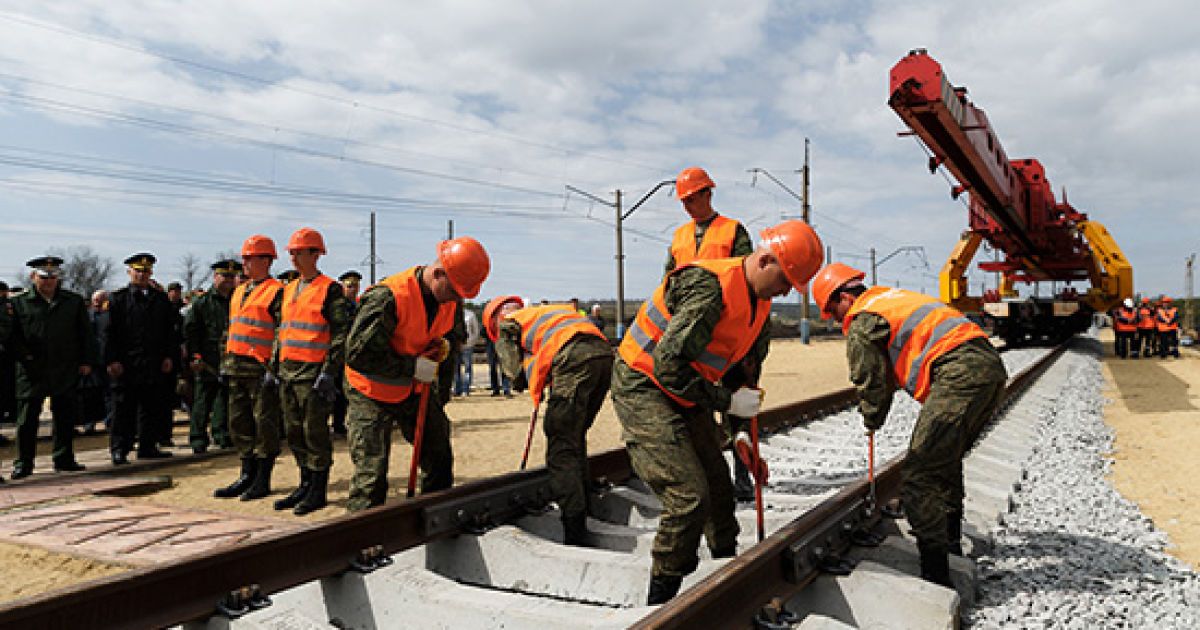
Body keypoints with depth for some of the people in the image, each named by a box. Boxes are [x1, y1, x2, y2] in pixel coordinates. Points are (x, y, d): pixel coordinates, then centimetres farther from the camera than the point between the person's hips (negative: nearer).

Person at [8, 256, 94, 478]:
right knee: (27, 418, 2)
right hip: (32, 372, -1)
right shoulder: (19, 303, 5)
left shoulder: (74, 301, 9)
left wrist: (86, 361, 4)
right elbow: (13, 335, 6)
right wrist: (24, 355, -7)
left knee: (65, 417, 7)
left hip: (66, 371, 1)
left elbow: (86, 334, 10)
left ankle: (64, 459, 17)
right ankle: (23, 463, 12)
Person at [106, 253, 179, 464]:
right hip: (126, 365, -3)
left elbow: (170, 330, 13)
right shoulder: (118, 298, 4)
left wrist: (169, 356, 3)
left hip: (155, 365, 3)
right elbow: (110, 332, -1)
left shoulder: (161, 298, 13)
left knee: (153, 408, 7)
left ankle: (148, 446, 17)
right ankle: (119, 450, 6)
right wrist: (112, 360, -9)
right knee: (124, 409, 0)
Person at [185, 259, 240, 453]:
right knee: (202, 401, 0)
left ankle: (222, 436, 17)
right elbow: (190, 330, -1)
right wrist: (195, 356, -9)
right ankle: (198, 439, 7)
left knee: (226, 398, 8)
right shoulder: (201, 302, 1)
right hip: (206, 364, -4)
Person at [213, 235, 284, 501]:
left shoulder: (276, 292, -8)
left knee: (264, 424, -1)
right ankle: (247, 476, 22)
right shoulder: (239, 292, 19)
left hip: (262, 369, -9)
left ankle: (262, 480, 7)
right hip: (237, 369, 9)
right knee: (239, 423, 12)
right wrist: (225, 364, 19)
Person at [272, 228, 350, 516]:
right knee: (294, 432, 13)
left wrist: (329, 372, -17)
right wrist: (274, 366, 17)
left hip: (313, 373, -8)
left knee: (315, 432, -2)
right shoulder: (289, 290, 17)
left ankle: (318, 491, 8)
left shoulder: (330, 289, -6)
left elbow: (341, 334, -11)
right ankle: (305, 484, 24)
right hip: (288, 373, 8)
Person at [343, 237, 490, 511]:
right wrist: (412, 367, -27)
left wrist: (440, 345, -6)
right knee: (372, 470, -8)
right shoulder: (387, 297, -30)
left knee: (439, 457, 12)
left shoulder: (447, 297, -6)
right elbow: (358, 353, -30)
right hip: (372, 393, -7)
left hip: (415, 388, 7)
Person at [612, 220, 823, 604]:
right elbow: (668, 364, -32)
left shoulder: (759, 303, 3)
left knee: (718, 486, 16)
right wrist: (726, 401, -24)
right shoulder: (709, 287, -28)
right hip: (643, 387, -9)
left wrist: (742, 430, 18)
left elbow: (747, 365, 18)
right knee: (690, 497, -15)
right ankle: (659, 603, 1)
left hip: (686, 393, 9)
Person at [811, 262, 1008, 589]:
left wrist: (871, 423, 23)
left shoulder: (862, 322, 1)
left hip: (960, 374, -10)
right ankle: (950, 540, 42)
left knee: (921, 473, -11)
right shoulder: (892, 297, 30)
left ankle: (935, 574, -14)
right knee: (946, 460, 27)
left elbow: (872, 382, 3)